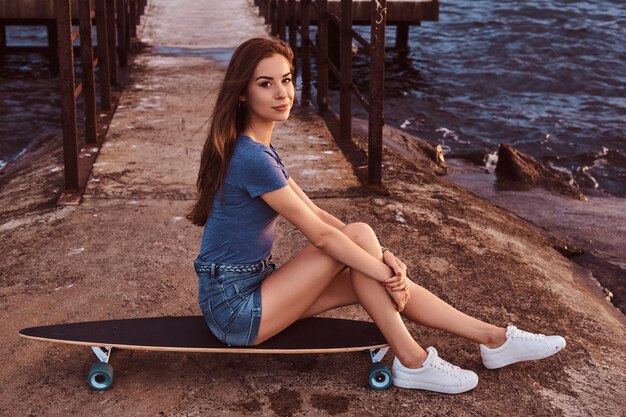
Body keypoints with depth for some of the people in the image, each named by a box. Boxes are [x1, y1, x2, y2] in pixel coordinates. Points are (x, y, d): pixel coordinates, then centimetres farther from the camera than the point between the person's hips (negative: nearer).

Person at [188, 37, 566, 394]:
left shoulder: (259, 147, 9)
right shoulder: (252, 158, -22)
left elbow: (315, 213, 6)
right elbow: (321, 234, -19)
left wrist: (381, 259, -4)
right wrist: (386, 273, -10)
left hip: (254, 287, 8)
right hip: (235, 309, -8)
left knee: (372, 271, 1)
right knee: (359, 235, -14)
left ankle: (494, 339, 8)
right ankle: (412, 362, -7)